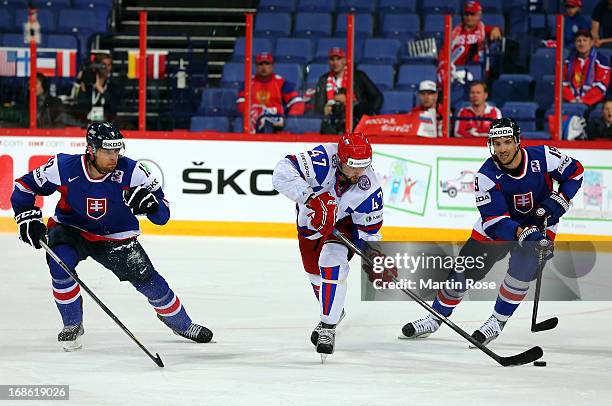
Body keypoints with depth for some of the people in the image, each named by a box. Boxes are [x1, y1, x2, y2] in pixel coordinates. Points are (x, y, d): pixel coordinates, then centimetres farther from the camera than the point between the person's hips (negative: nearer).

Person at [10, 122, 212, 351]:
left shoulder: (131, 172, -22)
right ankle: (72, 326, -6)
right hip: (71, 229, -1)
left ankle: (182, 324, 23)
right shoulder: (64, 168, -23)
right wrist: (27, 218, -18)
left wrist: (150, 203, -39)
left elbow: (162, 215, -17)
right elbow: (24, 186, -6)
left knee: (147, 280, -5)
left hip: (116, 237, 1)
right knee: (60, 264, -29)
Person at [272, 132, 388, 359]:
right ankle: (332, 311, 47)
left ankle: (328, 327, -19)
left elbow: (369, 230, -16)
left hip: (343, 222, -2)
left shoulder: (369, 189, -30)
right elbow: (283, 172, -47)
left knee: (332, 262, -27)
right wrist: (312, 198, -54)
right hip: (309, 218, 2)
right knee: (313, 269, 16)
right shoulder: (324, 161, -39)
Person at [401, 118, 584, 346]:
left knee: (522, 265, -27)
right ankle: (435, 319, 19)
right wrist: (521, 233, -46)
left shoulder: (542, 157, -23)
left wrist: (557, 202, -17)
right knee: (466, 269, 0)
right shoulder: (487, 175, -24)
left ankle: (498, 322, -12)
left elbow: (575, 172, -4)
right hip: (498, 225, 1)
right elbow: (495, 220, -29)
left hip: (539, 222, -1)